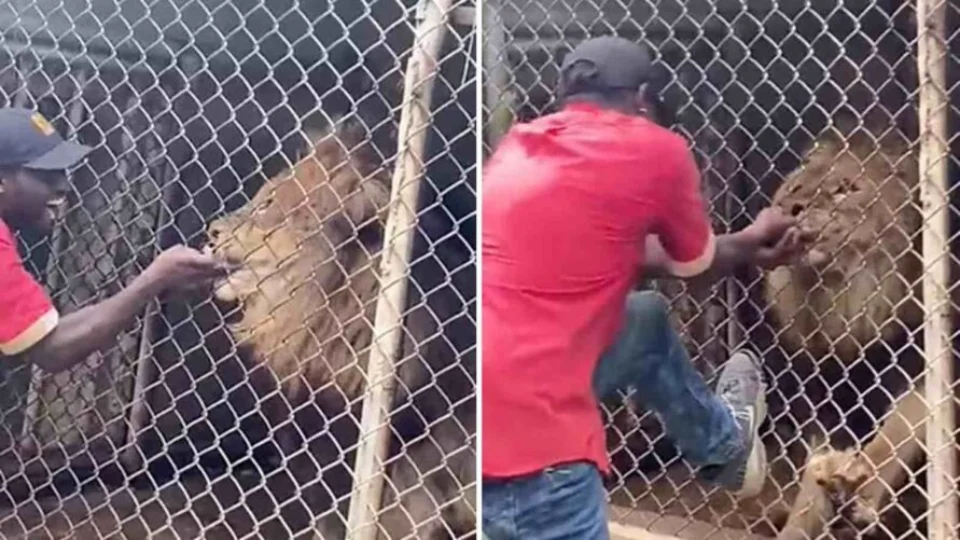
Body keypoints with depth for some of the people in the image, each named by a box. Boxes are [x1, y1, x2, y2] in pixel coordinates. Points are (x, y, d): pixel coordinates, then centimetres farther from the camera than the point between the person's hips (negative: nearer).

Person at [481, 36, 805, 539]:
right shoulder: (656, 149, -2)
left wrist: (745, 247, 42)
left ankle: (724, 442, 51)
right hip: (523, 436, -9)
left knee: (647, 318, 28)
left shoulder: (517, 145, 17)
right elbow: (696, 264, 17)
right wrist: (753, 241, 42)